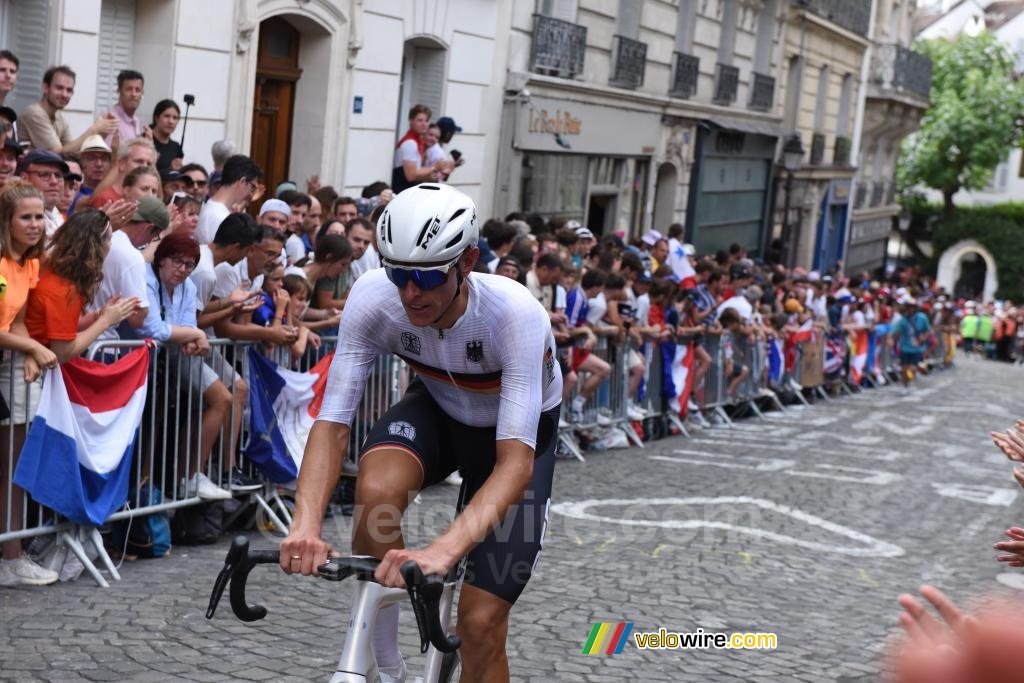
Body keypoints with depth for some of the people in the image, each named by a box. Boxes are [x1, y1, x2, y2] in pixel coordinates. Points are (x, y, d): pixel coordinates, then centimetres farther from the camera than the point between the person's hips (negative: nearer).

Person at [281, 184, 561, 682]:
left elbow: (516, 463, -44)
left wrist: (443, 550, -59)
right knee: (377, 489, -34)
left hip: (516, 435, -2)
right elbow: (332, 423, -29)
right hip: (436, 411, 2)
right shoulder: (373, 296, -29)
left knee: (481, 622, -11)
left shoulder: (516, 316, -37)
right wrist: (306, 524, -47)